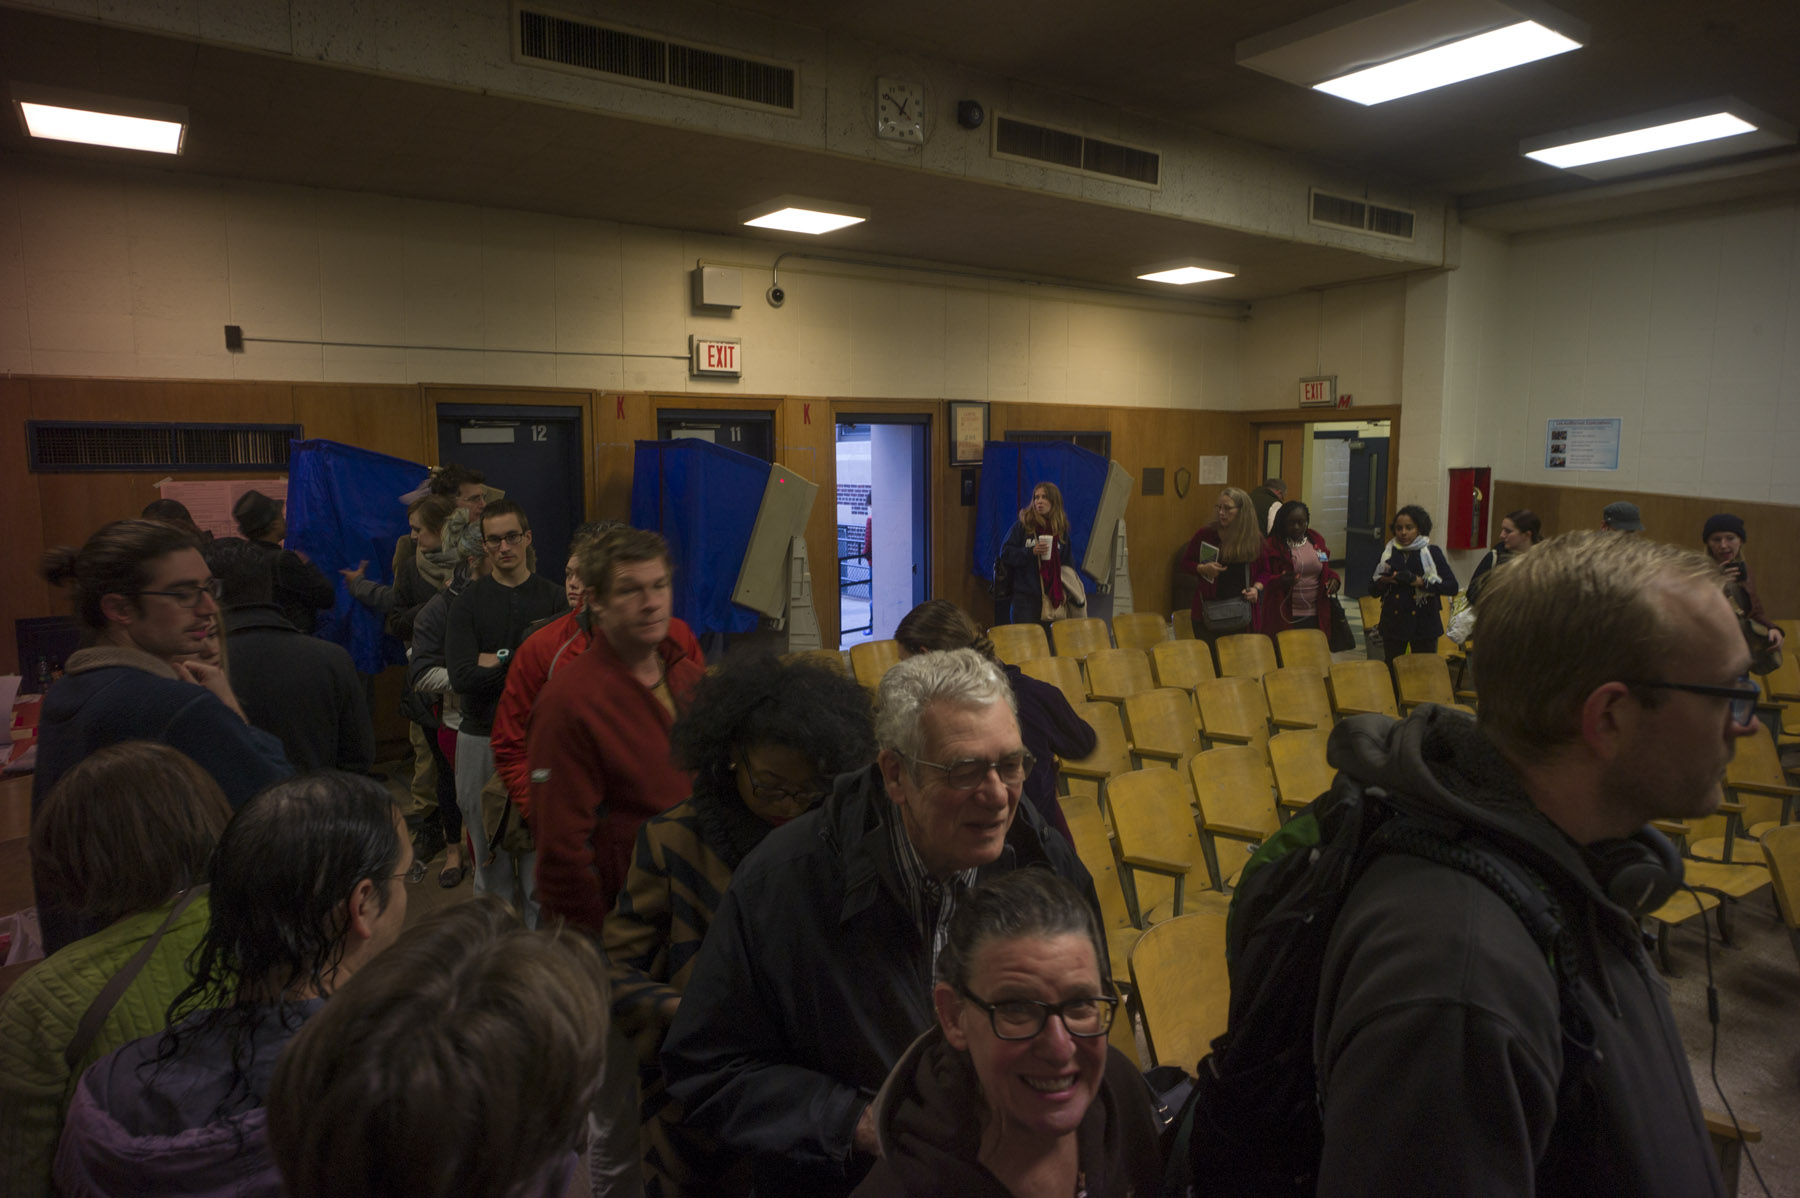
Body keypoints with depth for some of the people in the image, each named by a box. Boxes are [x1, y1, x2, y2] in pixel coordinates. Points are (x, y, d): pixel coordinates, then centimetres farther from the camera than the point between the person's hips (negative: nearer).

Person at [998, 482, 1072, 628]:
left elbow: (1066, 563, 16)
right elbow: (1005, 553, -4)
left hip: (1051, 597, 4)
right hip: (1025, 597, -3)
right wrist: (1031, 552, -17)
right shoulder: (1022, 525, -3)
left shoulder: (1061, 528, 9)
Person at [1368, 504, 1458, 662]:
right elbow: (1372, 590, 9)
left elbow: (1452, 587, -8)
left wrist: (1422, 583, -20)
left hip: (1424, 624, -2)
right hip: (1393, 624, 2)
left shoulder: (1432, 553, -1)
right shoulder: (1388, 553, 6)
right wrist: (1383, 581, -12)